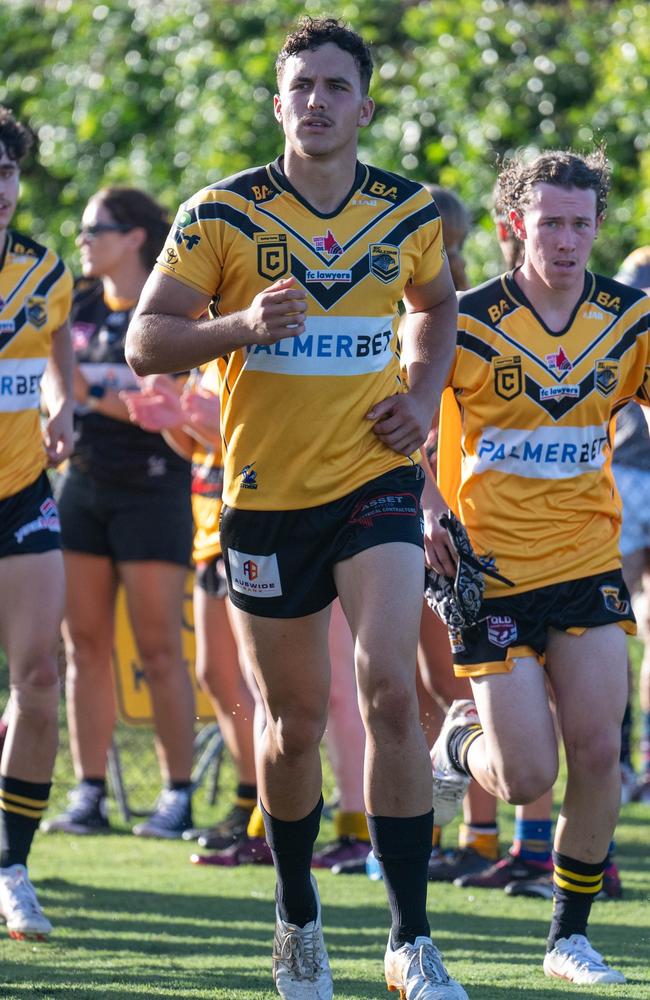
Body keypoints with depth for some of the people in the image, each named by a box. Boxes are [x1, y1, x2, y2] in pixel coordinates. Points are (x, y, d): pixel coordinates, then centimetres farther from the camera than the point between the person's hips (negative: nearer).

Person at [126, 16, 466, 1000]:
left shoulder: (411, 212, 2)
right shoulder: (221, 213, -6)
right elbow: (145, 341, -8)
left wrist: (422, 396, 5)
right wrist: (244, 325, -25)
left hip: (375, 478, 0)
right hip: (266, 488, 0)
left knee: (390, 689, -17)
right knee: (297, 720, 8)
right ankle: (298, 920, 31)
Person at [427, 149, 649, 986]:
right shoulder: (468, 321, -10)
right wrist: (429, 513, -13)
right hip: (494, 569, -3)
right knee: (526, 777, -6)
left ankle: (570, 936, 9)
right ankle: (463, 741, 30)